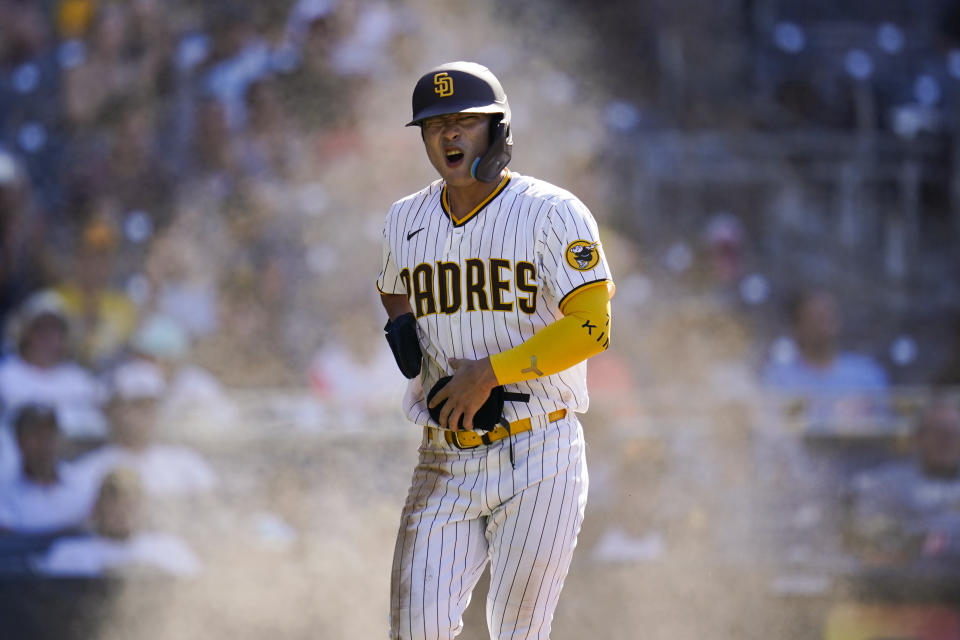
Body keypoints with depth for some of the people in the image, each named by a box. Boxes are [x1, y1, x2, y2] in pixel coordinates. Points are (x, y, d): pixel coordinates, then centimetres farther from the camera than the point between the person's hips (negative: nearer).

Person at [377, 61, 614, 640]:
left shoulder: (553, 213, -7)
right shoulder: (406, 221, 10)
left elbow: (592, 327, -16)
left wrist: (488, 372, -18)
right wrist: (403, 333, 7)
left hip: (538, 459, -4)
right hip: (445, 460, 4)